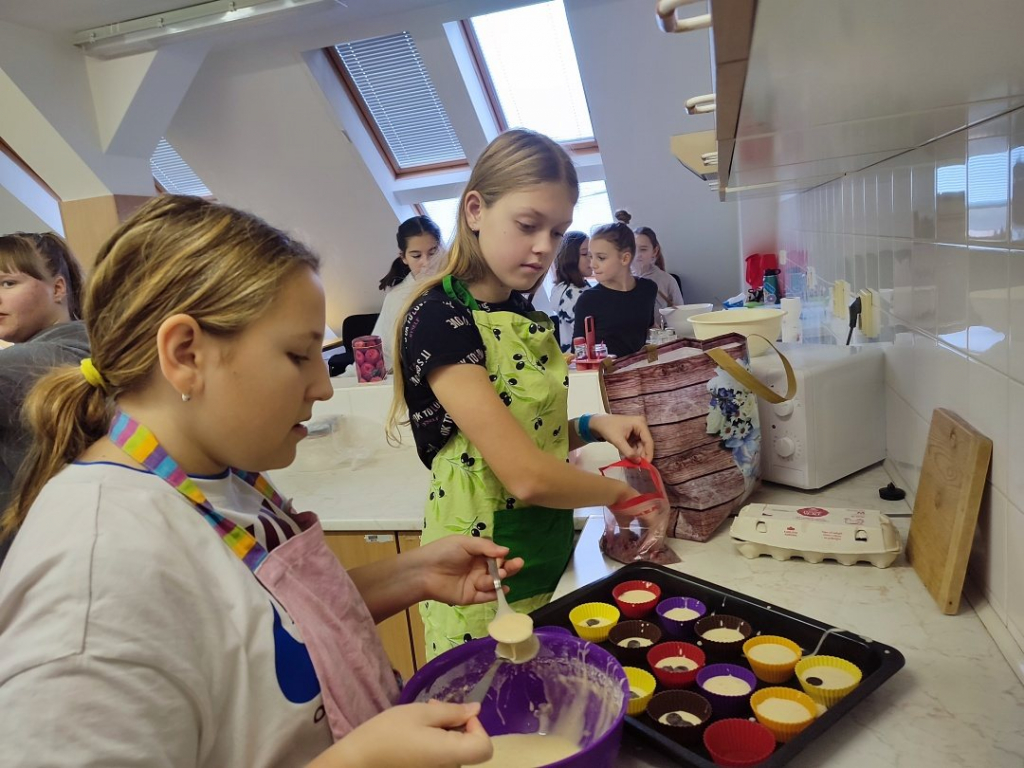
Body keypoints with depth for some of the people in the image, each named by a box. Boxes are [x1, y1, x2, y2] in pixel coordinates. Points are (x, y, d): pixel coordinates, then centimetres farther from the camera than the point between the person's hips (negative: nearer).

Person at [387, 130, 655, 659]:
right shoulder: (439, 319, -19)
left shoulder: (527, 317, 5)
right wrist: (625, 493, -9)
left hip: (550, 554, 7)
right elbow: (526, 476, -25)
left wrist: (592, 426, -3)